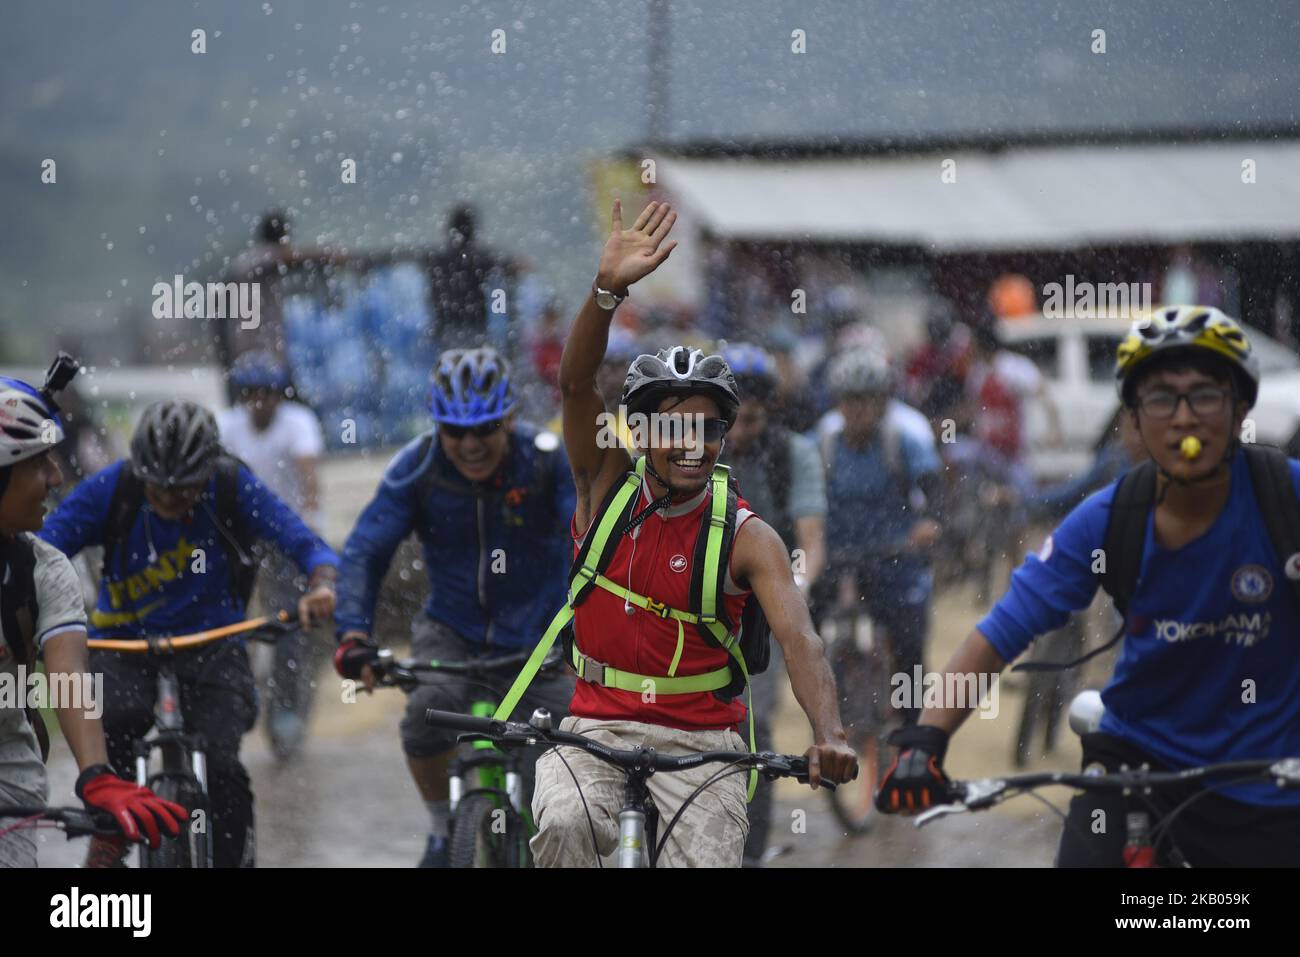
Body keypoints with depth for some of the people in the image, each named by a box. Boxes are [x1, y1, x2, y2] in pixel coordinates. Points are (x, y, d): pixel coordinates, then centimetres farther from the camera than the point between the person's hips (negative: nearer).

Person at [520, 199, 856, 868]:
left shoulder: (747, 537, -6)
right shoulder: (608, 489, -1)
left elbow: (798, 637, -20)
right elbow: (576, 384, -15)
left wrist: (829, 737, -38)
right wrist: (608, 289, -33)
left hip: (702, 738, 0)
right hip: (597, 726, 0)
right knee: (566, 823, -30)